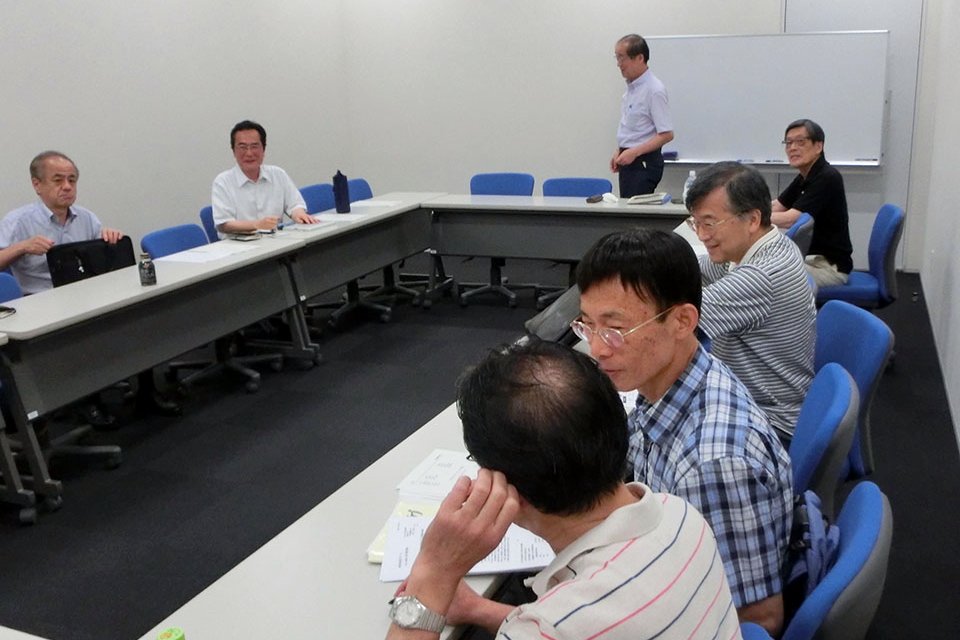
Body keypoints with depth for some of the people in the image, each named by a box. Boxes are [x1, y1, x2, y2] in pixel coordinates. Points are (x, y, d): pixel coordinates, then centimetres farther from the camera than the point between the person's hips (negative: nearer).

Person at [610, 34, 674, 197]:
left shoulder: (654, 90, -16)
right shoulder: (631, 87, 11)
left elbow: (667, 134, -19)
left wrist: (634, 152, -24)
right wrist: (619, 152, 16)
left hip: (643, 162, -9)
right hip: (629, 159, 9)